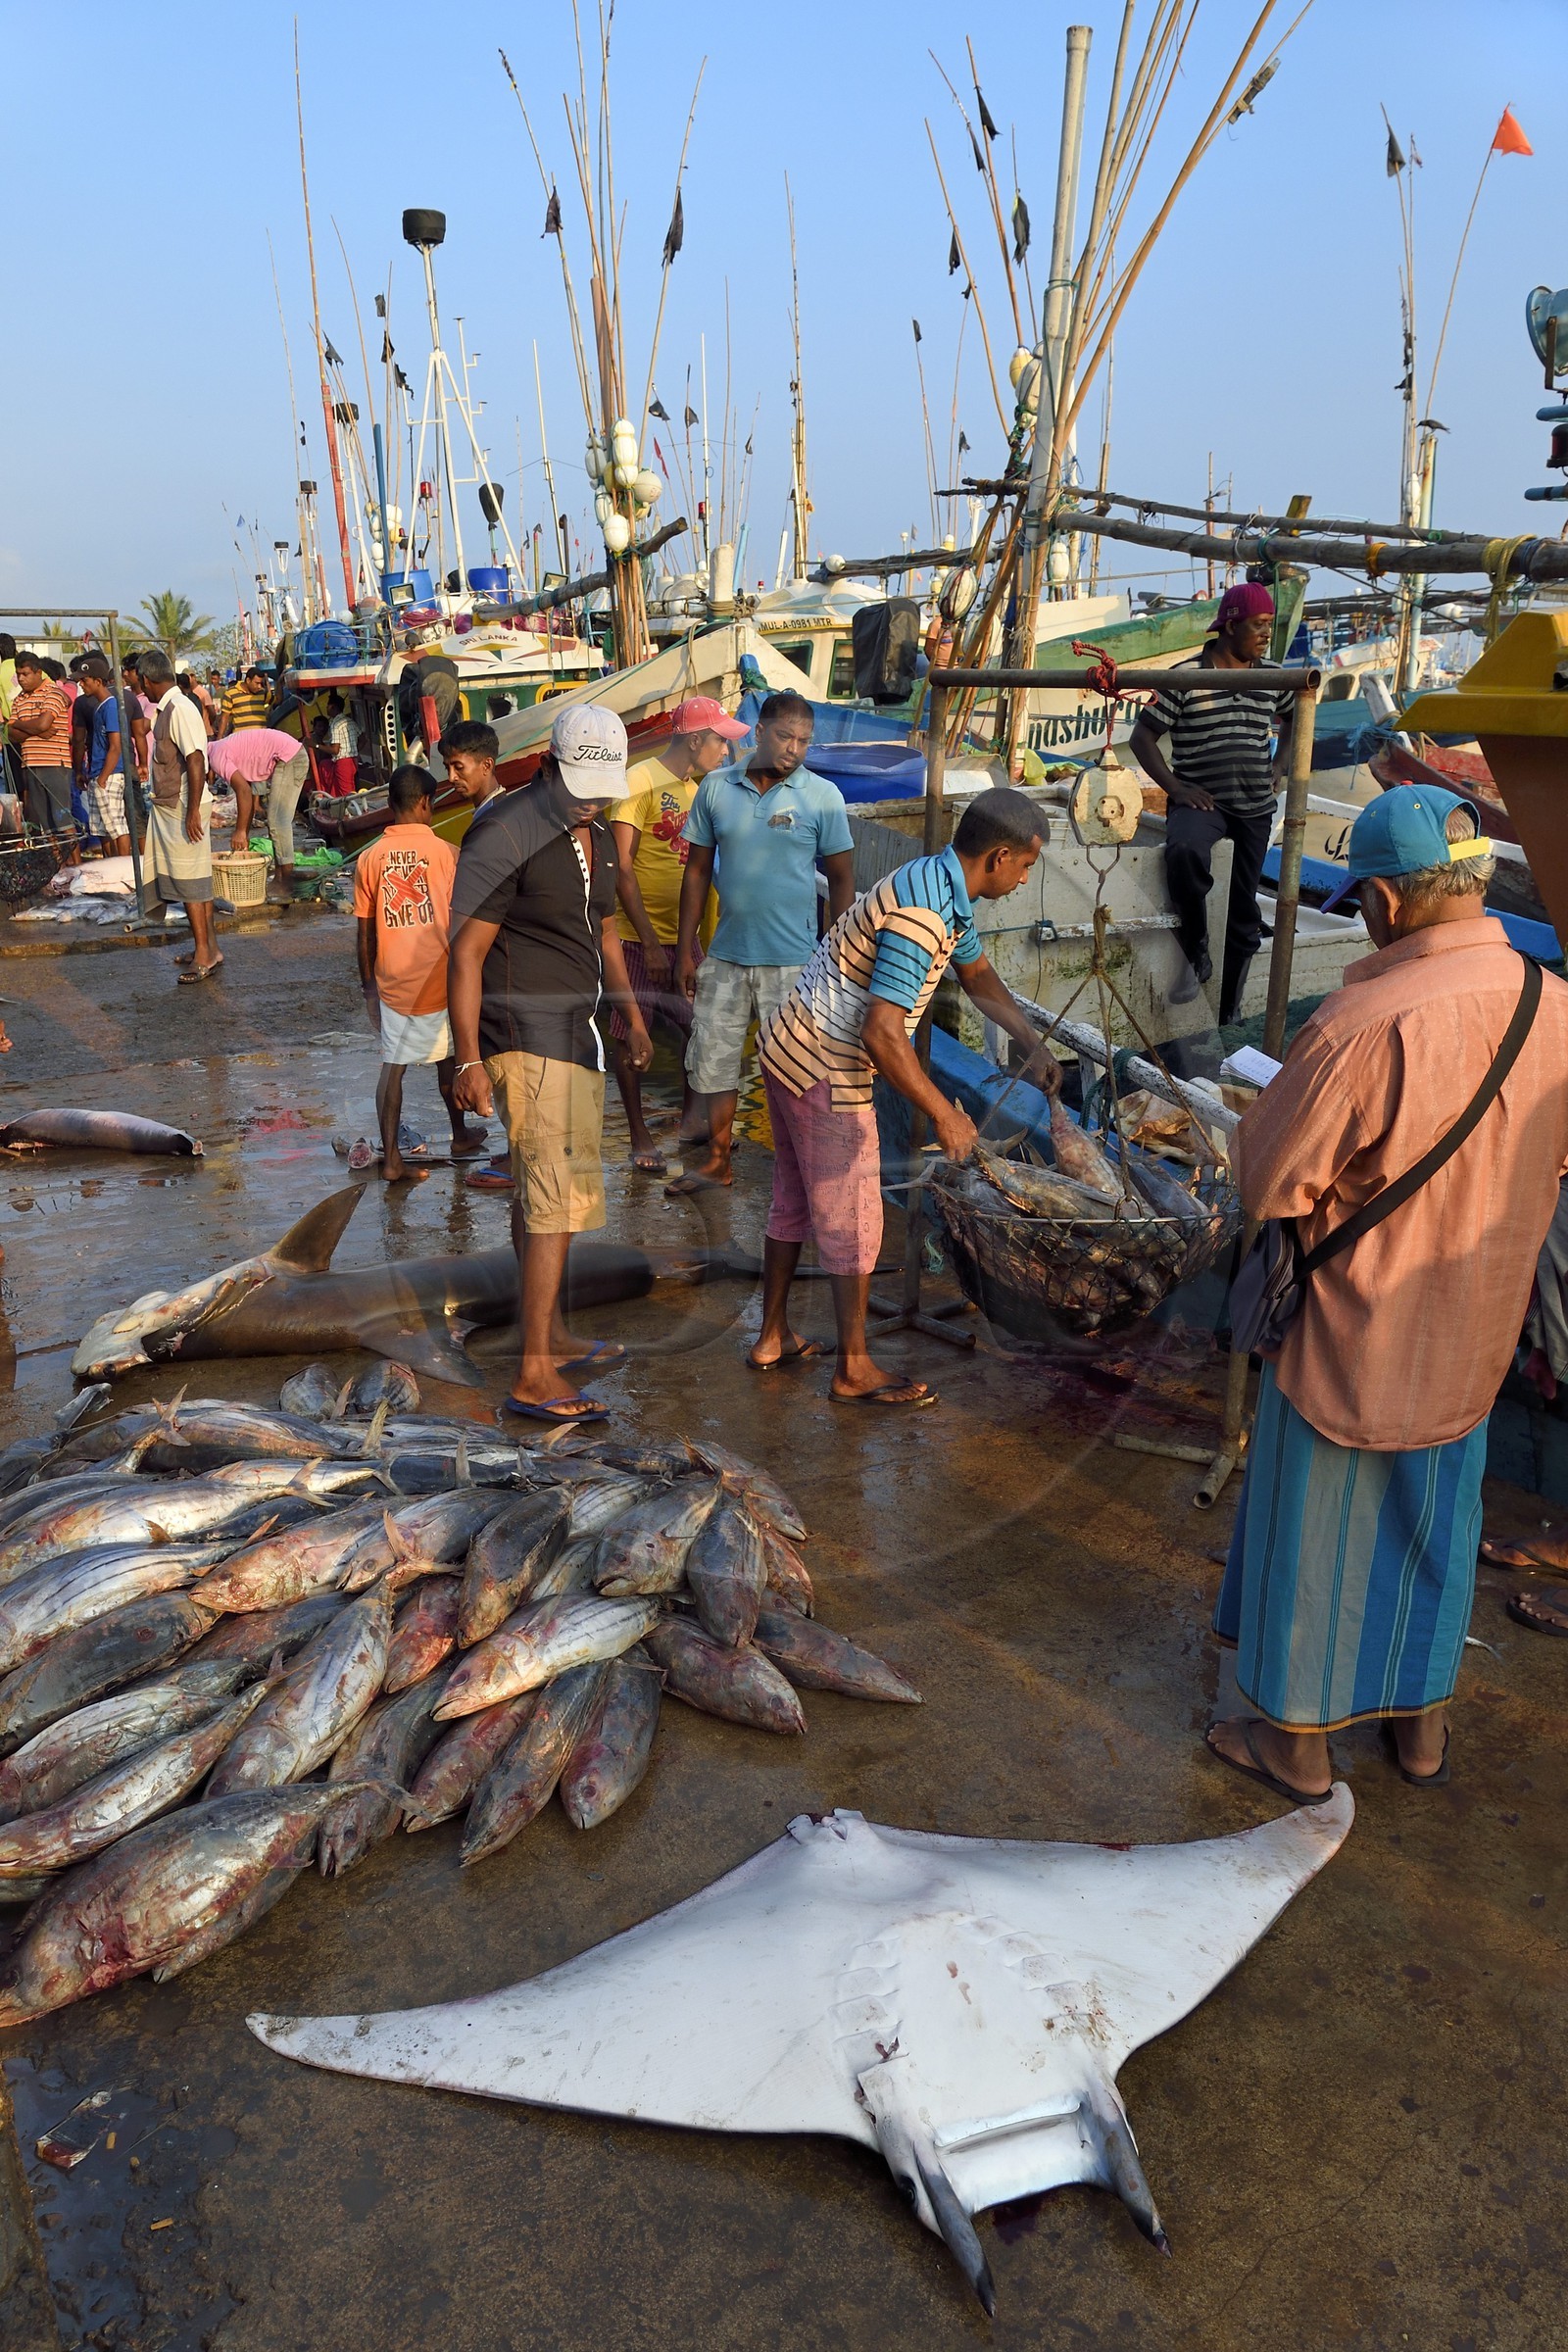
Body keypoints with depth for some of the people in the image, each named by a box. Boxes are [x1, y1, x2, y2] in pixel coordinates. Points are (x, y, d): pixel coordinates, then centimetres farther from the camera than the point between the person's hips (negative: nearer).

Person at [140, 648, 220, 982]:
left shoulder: (179, 709, -17)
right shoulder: (166, 709, 12)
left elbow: (195, 760, -23)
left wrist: (193, 811, -24)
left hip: (182, 808, -9)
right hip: (169, 807, 9)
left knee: (189, 882, -4)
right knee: (194, 882, 13)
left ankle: (204, 954, 2)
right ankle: (206, 949, 20)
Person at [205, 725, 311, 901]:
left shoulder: (216, 758, -9)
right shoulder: (224, 750, 20)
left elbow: (244, 791, -18)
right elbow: (249, 793, 20)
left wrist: (240, 832, -12)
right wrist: (245, 834, 19)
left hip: (288, 759, -10)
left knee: (278, 821, -10)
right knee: (276, 822, 13)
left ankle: (287, 889, -11)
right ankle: (279, 880, 16)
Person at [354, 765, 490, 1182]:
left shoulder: (369, 858, -2)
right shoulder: (446, 853, -9)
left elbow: (365, 932, 2)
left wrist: (368, 983, 13)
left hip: (392, 982, 1)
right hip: (440, 977, -1)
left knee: (393, 1065, 7)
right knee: (449, 1057, 19)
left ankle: (391, 1157, 2)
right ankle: (460, 1137, 35)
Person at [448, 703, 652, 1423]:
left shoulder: (595, 835, 13)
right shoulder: (506, 834, -15)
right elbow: (466, 951, -17)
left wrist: (632, 1016, 28)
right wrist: (469, 1060, -22)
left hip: (572, 1029, 9)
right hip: (525, 1033, -9)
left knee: (543, 1188, 17)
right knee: (561, 1190, -15)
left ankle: (552, 1339, 29)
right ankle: (534, 1377, -14)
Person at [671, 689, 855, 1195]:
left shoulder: (822, 796, -5)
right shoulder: (717, 787, 1)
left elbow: (842, 878, -1)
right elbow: (698, 870, 7)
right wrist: (686, 949, 5)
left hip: (793, 961, -3)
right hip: (725, 957, 3)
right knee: (713, 1056, 11)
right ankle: (716, 1160, 28)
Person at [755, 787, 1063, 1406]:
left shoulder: (940, 884, 7)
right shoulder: (922, 915, -26)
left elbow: (977, 974, 23)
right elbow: (882, 1033, -30)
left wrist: (1034, 1045, 18)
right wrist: (945, 1114, -23)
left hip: (789, 1048, 10)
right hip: (825, 1071, -10)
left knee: (794, 1202, 20)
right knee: (853, 1220, 2)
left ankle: (772, 1339, 33)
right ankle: (854, 1371, 15)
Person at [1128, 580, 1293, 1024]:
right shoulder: (1185, 679, -7)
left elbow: (1294, 718, 28)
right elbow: (1142, 738, -5)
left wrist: (1279, 767, 13)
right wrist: (1174, 787, -14)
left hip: (1256, 806, 5)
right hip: (1201, 800, -5)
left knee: (1244, 908, 8)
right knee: (1184, 850, -39)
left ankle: (1229, 1012, 20)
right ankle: (1196, 957, -18)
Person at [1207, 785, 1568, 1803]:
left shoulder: (1365, 1023, -29)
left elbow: (1269, 1182, -21)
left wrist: (1268, 1102, -3)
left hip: (1349, 1339, -6)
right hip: (1472, 1338, 6)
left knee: (1316, 1536, 13)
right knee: (1435, 1526, 24)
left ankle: (1296, 1738, 31)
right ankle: (1422, 1722, 42)